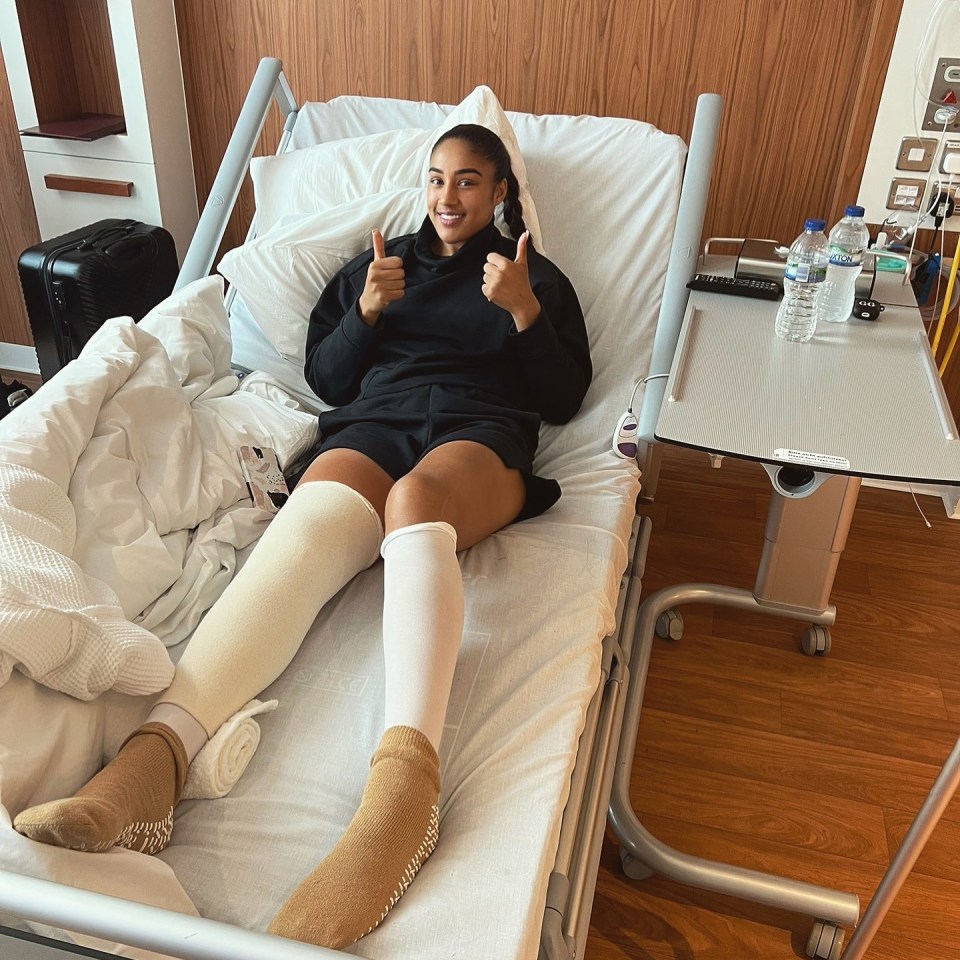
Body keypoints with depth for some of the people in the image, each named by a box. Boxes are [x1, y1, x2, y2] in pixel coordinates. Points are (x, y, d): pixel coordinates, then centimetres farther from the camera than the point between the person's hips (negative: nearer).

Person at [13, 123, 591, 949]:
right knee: (307, 528, -34)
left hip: (482, 438, -2)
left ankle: (406, 775, -59)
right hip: (371, 425, 2)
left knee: (416, 498, -40)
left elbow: (565, 399, 12)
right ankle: (155, 757, -54)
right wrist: (367, 312, 3)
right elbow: (325, 379, 20)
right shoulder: (382, 263, 29)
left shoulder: (539, 277, 24)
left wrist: (525, 310, -2)